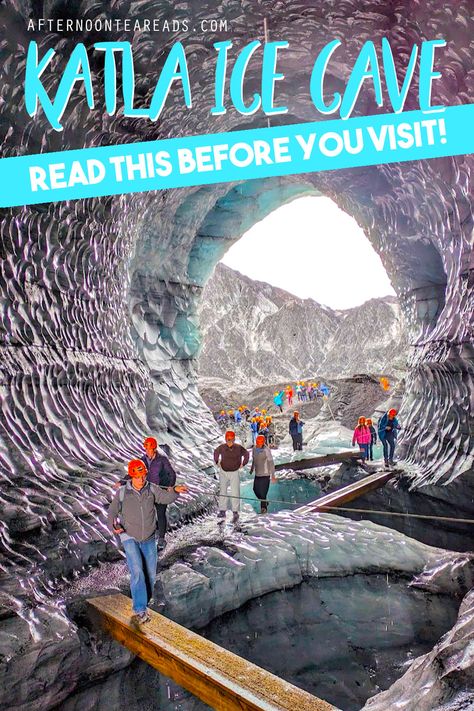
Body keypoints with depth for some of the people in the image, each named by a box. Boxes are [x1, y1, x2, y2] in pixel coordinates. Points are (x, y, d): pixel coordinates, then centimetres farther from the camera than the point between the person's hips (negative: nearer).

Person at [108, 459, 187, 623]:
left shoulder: (151, 489, -5)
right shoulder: (122, 493, -9)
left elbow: (165, 498, -16)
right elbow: (112, 512, -1)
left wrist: (175, 490, -36)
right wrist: (114, 526, -20)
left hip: (149, 539, 3)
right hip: (130, 538, -3)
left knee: (150, 574, 9)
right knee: (137, 572, -18)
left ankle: (142, 603, 31)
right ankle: (140, 610, -15)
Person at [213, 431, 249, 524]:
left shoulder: (239, 448, -11)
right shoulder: (222, 447, -7)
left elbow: (246, 454, 9)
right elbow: (216, 452, 17)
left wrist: (243, 464, 3)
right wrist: (217, 461, 8)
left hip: (235, 473, -2)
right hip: (223, 472, 2)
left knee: (235, 493, -8)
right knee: (222, 491, 1)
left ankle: (235, 513, -6)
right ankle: (222, 511, 7)